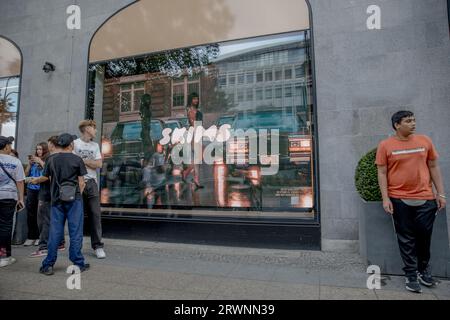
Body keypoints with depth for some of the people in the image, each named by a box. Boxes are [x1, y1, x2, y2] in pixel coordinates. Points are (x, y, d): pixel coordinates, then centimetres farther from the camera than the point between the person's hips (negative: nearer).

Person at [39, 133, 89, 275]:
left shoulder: (51, 159, 5)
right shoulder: (77, 159, -4)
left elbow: (48, 179, 10)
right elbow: (81, 182, -4)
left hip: (56, 199, 3)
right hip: (74, 199, -3)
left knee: (54, 233, 9)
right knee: (75, 232, 3)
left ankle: (48, 265, 13)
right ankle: (78, 264, 10)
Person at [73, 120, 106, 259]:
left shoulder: (95, 145, 15)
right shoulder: (75, 143, 3)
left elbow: (99, 164, 6)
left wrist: (83, 160, -2)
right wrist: (90, 161, -7)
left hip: (91, 183, 4)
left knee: (95, 214, 0)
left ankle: (97, 246, 5)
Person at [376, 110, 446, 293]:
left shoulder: (424, 141, 5)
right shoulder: (385, 145, -3)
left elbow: (433, 167, 11)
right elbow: (382, 173, -3)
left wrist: (440, 193, 7)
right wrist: (385, 198, -8)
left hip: (426, 198, 3)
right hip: (400, 199, -2)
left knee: (424, 235, 12)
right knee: (406, 238, 7)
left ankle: (424, 269, 35)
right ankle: (411, 274, 21)